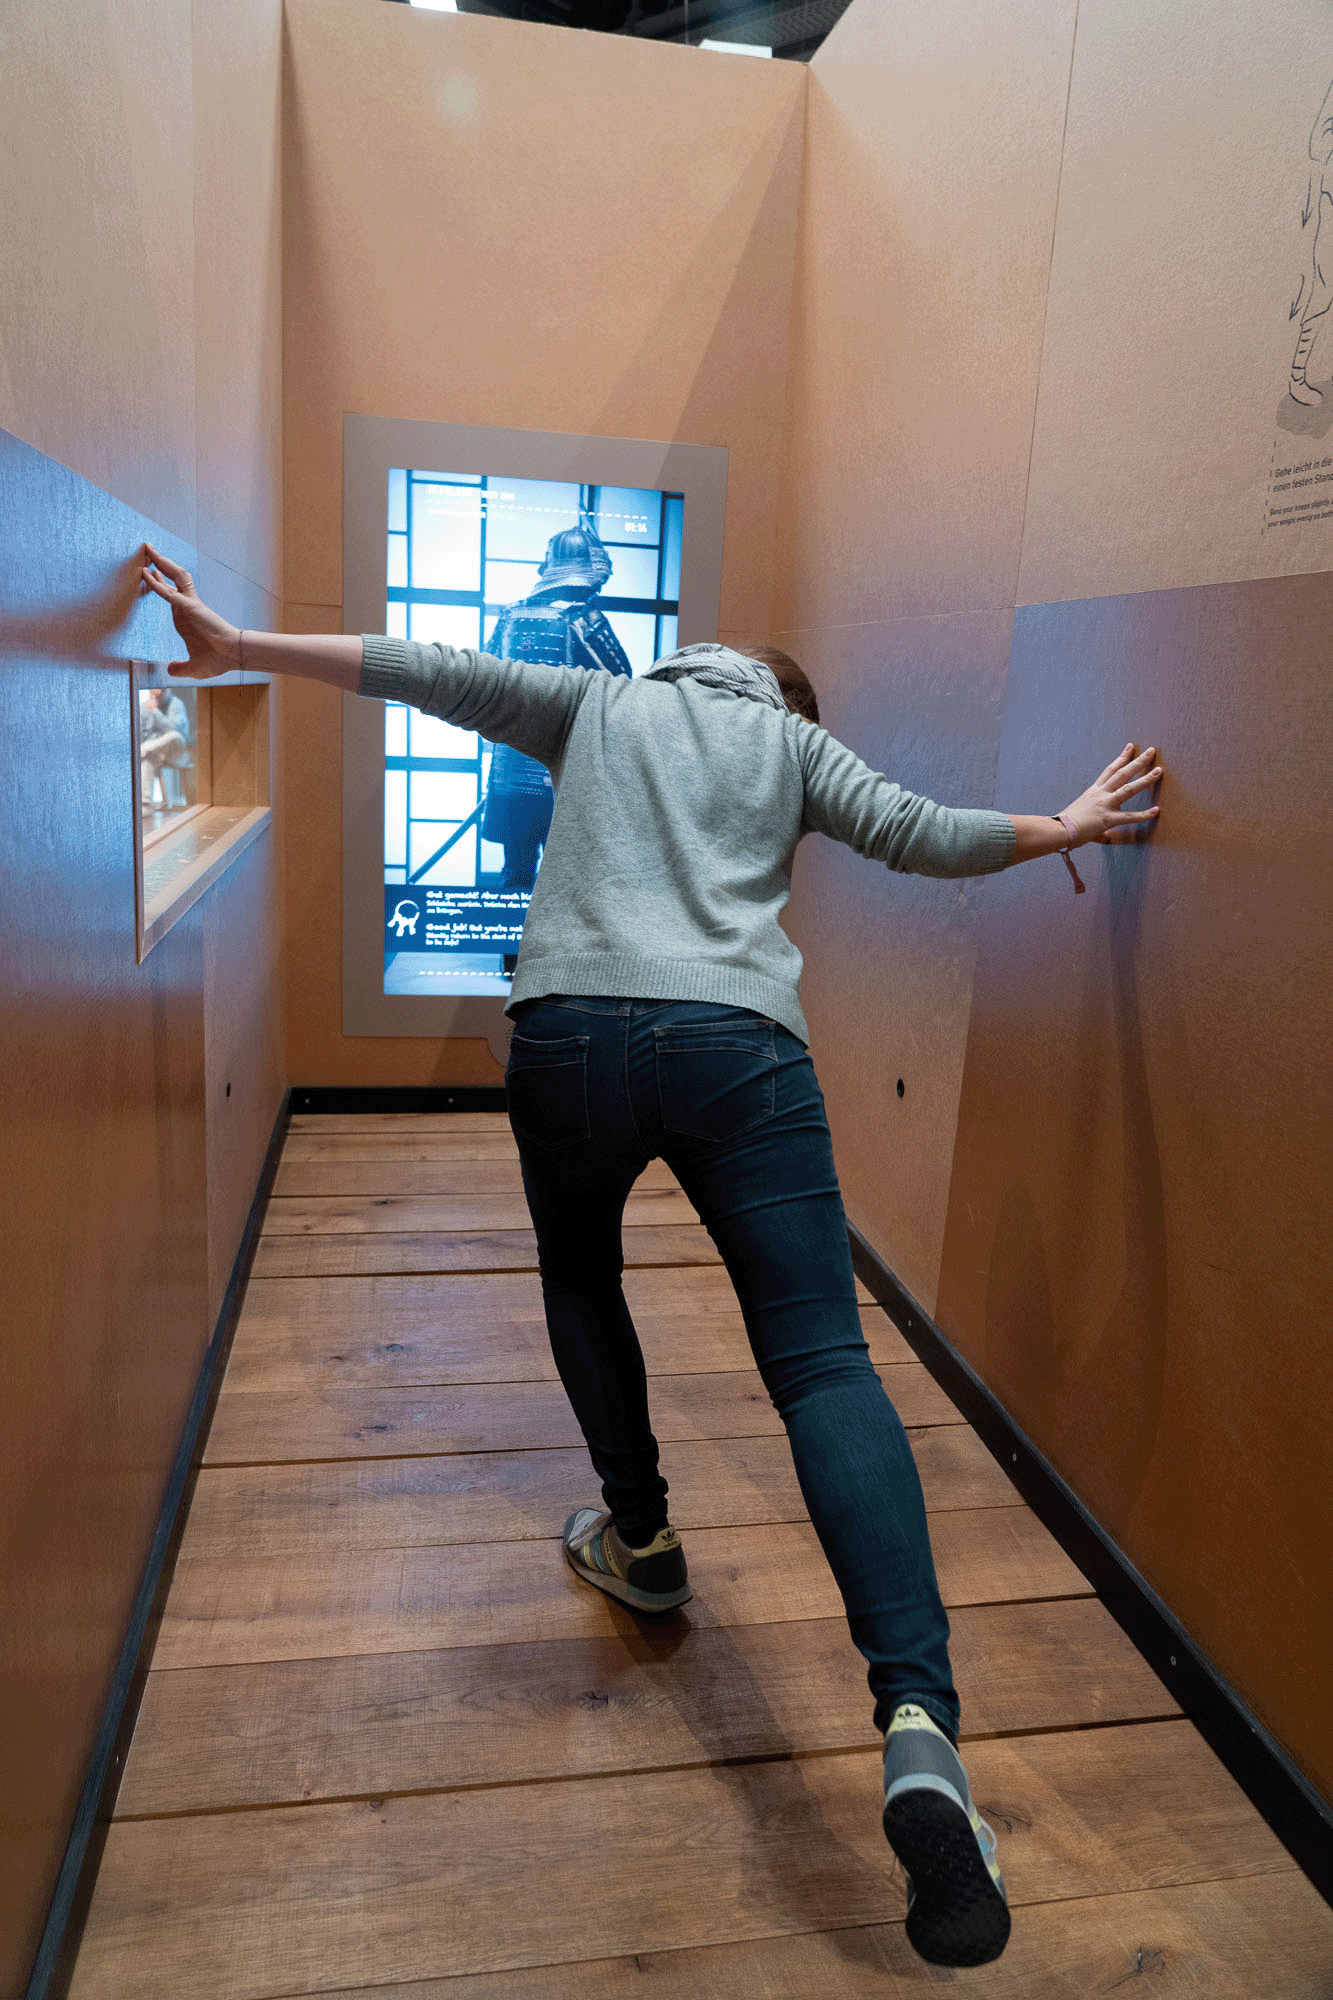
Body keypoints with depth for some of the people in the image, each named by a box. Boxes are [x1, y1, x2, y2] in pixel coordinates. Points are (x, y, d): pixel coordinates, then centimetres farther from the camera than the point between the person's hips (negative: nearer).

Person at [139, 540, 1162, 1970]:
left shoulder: (597, 703, 27)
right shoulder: (792, 738, 24)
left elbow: (418, 672, 22)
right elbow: (918, 835, 14)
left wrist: (234, 647, 26)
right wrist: (1059, 830, 31)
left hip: (570, 1032, 1)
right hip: (739, 1044, 0)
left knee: (580, 1277, 29)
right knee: (823, 1365, -3)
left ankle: (639, 1540, 36)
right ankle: (918, 1725, -15)